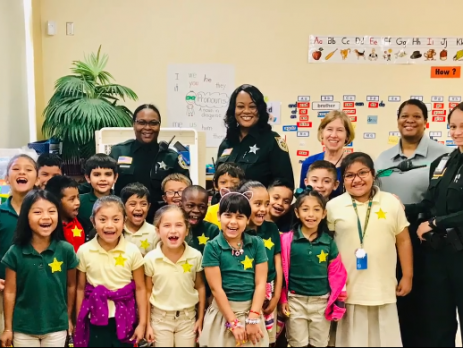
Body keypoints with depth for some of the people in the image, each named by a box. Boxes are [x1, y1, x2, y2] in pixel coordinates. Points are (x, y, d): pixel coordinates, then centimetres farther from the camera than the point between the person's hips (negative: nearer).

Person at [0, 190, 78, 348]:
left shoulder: (66, 250, -9)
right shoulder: (15, 252, -9)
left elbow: (71, 286, 2)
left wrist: (68, 318, 10)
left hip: (57, 327, 0)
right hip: (23, 328, 0)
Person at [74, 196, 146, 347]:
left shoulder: (132, 251, -8)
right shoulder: (84, 251, -6)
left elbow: (140, 288, -2)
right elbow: (80, 289, 3)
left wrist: (142, 323, -1)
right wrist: (79, 322, 6)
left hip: (124, 319, 0)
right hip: (95, 320, 0)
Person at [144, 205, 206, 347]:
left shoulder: (195, 256, -11)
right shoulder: (150, 259, -14)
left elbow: (200, 287, 1)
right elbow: (147, 291, -3)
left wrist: (200, 318, 4)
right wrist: (147, 323, -1)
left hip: (188, 317, 1)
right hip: (160, 318, -1)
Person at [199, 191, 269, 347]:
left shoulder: (256, 243, 0)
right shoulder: (212, 247, -7)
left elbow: (260, 283, -3)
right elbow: (216, 288, -10)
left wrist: (252, 318, -10)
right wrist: (233, 322, -12)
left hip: (252, 309, 2)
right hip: (223, 311, -2)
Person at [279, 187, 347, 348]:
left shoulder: (329, 242, -2)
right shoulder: (288, 239, -9)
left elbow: (336, 273, 3)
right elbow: (282, 271, -3)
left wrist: (339, 301, 3)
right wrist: (282, 299, -3)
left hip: (322, 301, 2)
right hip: (295, 301, -2)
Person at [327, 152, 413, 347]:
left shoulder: (391, 203, 2)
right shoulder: (333, 206, -3)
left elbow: (403, 241, 7)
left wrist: (407, 276, 7)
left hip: (383, 289, 1)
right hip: (348, 290, -1)